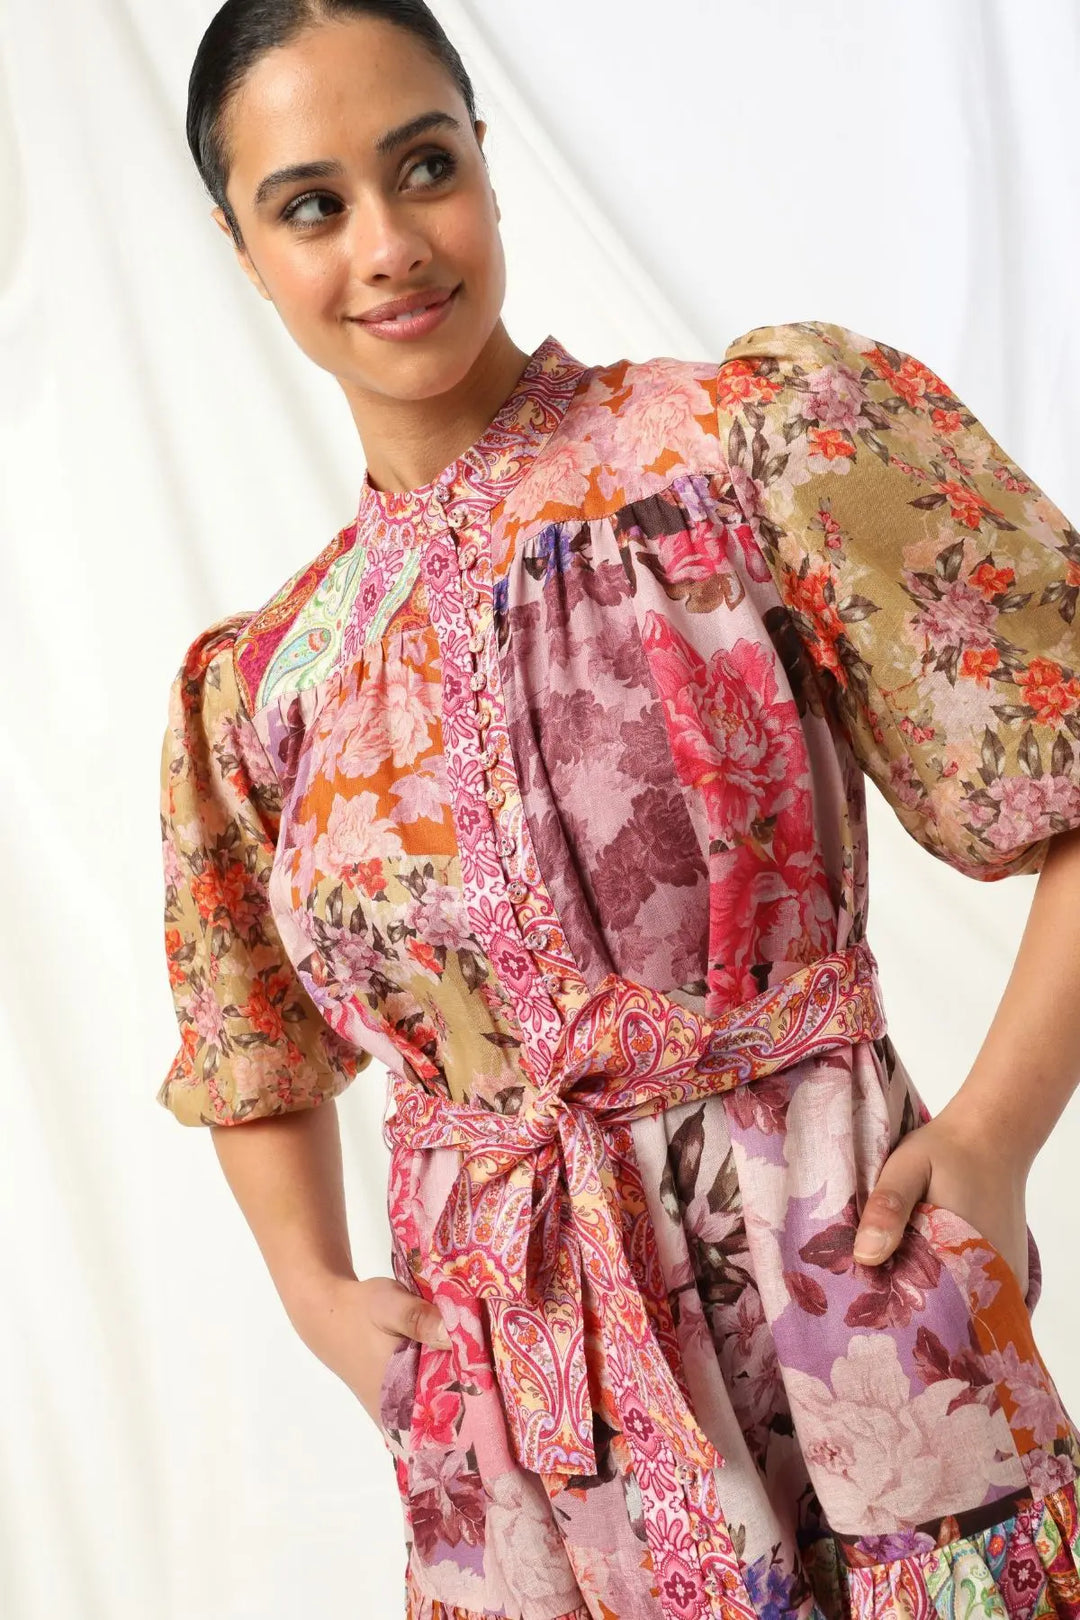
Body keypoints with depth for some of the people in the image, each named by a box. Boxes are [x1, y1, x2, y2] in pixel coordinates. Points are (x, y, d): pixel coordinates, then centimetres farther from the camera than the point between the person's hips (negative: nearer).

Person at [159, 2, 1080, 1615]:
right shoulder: (257, 682, 8)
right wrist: (317, 1295, 8)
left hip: (835, 1317, -3)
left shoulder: (775, 429, -6)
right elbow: (260, 1061, 22)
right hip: (497, 1401, 4)